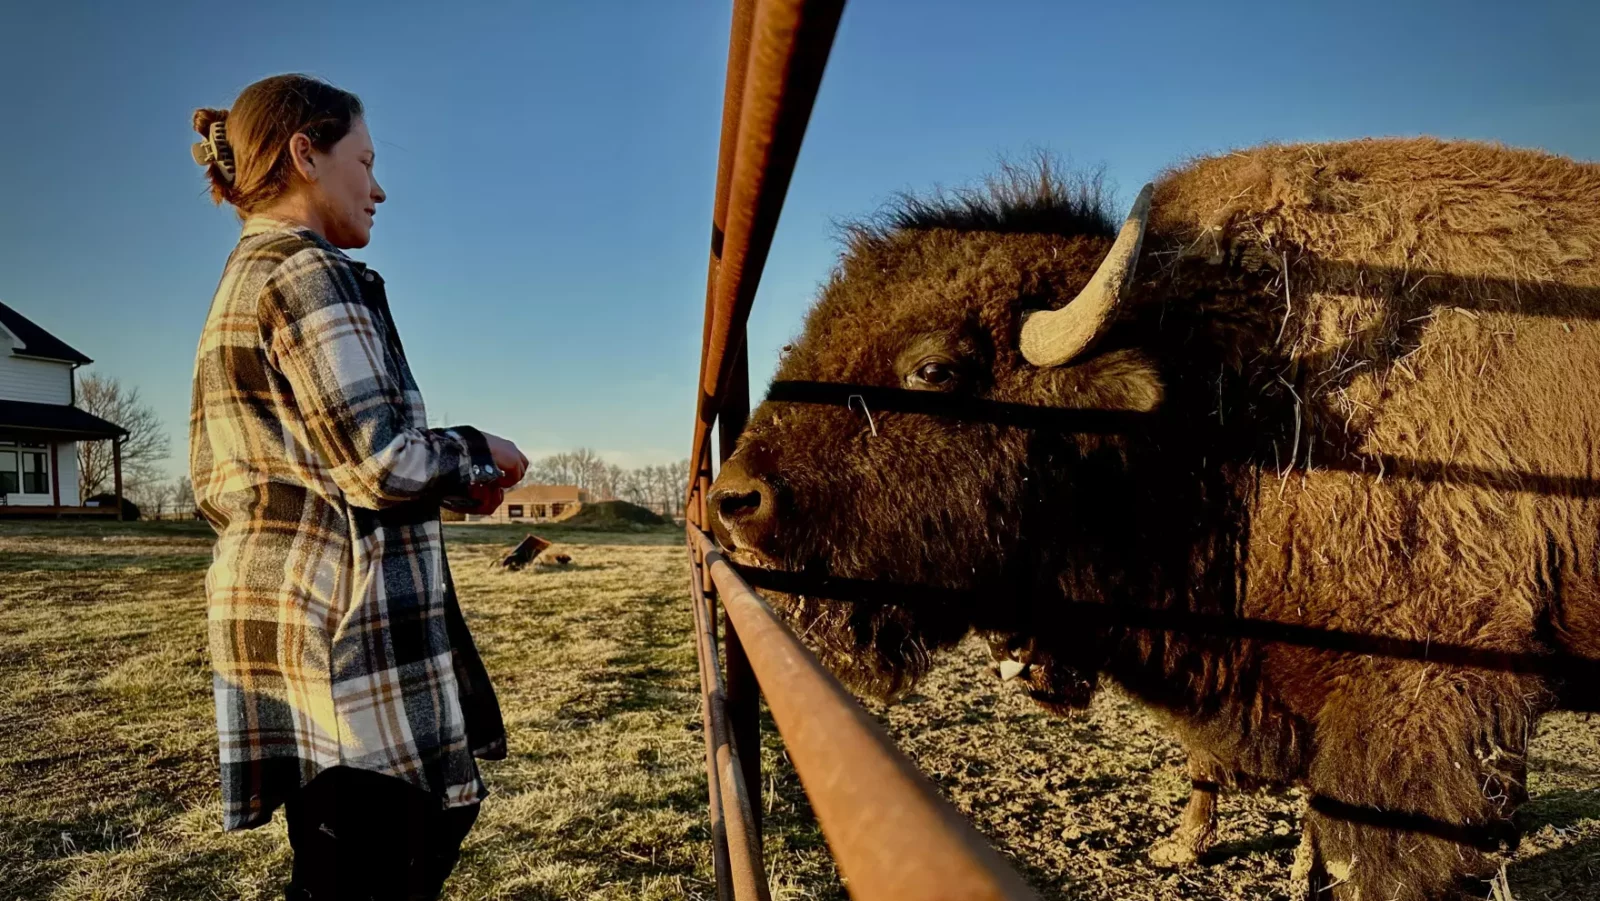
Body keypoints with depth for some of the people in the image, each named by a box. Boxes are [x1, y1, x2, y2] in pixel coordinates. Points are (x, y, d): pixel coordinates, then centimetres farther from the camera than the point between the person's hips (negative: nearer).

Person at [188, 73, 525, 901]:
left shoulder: (235, 287, 20)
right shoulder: (309, 271, -10)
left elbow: (217, 484, 19)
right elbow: (378, 461, -20)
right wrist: (478, 455, 1)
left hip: (263, 604, 10)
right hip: (341, 619, -10)